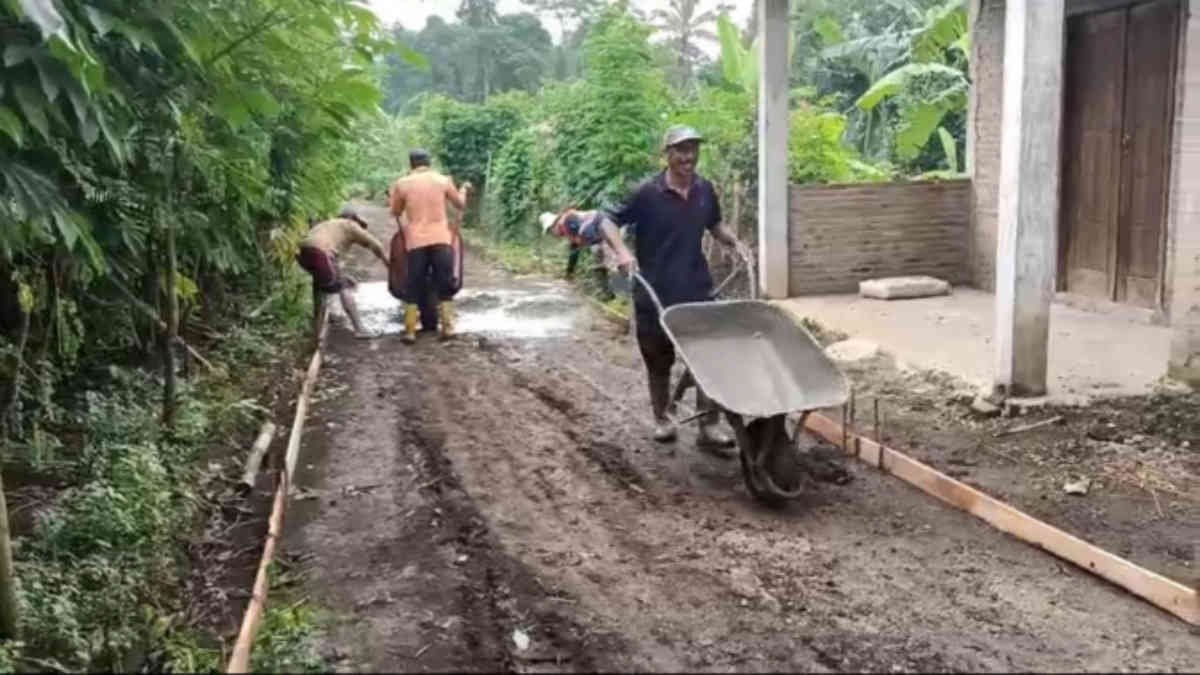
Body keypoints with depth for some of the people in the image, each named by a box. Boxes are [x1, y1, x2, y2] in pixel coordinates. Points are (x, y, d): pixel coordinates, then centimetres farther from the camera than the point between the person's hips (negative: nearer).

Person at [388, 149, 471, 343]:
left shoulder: (402, 184, 3)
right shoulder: (443, 180, 5)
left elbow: (395, 212, 15)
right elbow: (460, 204, 18)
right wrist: (465, 188, 37)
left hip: (416, 242, 0)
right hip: (441, 240, 0)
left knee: (414, 288, 6)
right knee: (445, 285, 10)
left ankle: (410, 331, 4)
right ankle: (448, 327, 6)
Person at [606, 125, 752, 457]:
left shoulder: (705, 190, 2)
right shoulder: (647, 193, -12)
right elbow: (609, 221, -8)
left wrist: (735, 242, 3)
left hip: (697, 290, 3)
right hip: (655, 293, -3)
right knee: (659, 362, 13)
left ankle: (709, 428, 5)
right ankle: (662, 418, 34)